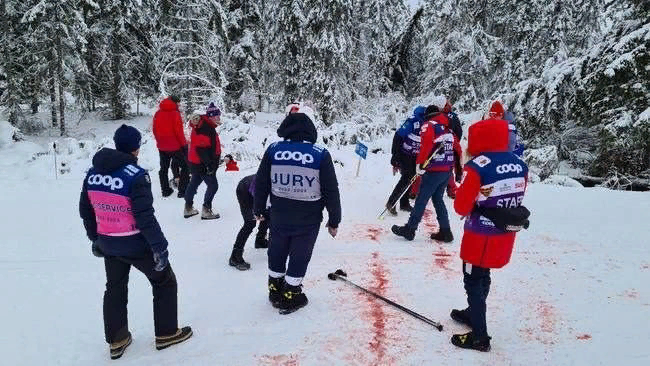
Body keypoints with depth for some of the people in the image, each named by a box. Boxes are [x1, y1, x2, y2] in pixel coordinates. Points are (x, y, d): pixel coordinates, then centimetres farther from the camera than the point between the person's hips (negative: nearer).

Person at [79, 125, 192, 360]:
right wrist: (159, 247, -17)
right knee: (164, 281, 14)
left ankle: (116, 341, 34)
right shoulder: (136, 175, -22)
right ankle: (166, 333, 23)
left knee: (115, 289, 23)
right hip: (136, 244, -6)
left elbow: (85, 210, 10)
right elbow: (145, 217, -24)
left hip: (108, 244, 7)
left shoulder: (93, 173, 1)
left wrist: (95, 238, 23)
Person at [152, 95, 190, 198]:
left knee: (163, 168, 17)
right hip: (175, 146, -6)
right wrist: (184, 143, -8)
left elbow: (155, 130, 11)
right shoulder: (175, 113, -14)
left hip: (162, 146, 7)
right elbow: (178, 131, -17)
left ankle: (165, 190, 21)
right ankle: (182, 191, -1)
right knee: (185, 166, 4)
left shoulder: (158, 113, 6)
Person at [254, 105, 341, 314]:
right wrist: (334, 220, 3)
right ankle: (290, 297, 26)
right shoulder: (321, 155, -15)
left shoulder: (273, 150, -9)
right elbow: (331, 191, -9)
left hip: (279, 216, 3)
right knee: (299, 256, 13)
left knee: (277, 251, 21)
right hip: (308, 219, -2)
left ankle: (275, 290, 38)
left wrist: (259, 208, 16)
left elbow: (261, 183, 1)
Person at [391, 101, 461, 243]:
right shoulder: (448, 128, 15)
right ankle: (445, 232, 17)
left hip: (434, 171, -7)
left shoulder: (429, 125, -5)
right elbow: (457, 148, 16)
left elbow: (426, 144, -22)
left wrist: (420, 163, -18)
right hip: (447, 171, 7)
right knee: (438, 199, 17)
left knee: (421, 199, 1)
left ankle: (409, 229, 10)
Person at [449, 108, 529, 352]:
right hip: (506, 235, 7)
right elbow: (515, 200, 10)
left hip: (481, 237, -7)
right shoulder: (520, 165, -1)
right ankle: (474, 313, 45)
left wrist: (464, 198, 4)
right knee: (483, 277, 25)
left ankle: (479, 337, 17)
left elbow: (461, 207, -16)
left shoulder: (477, 167, -22)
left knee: (474, 281, 9)